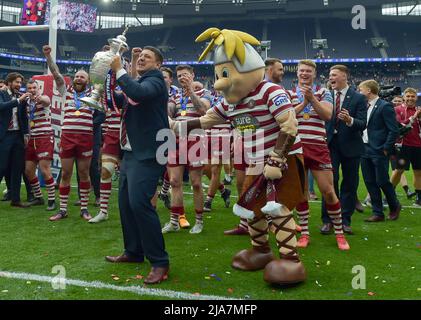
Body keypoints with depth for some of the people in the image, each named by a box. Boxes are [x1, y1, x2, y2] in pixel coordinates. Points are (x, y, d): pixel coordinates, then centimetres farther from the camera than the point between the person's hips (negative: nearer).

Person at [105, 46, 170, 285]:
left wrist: (119, 70, -17)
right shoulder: (138, 82, 21)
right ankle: (134, 252, 27)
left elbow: (139, 93, -29)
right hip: (131, 151, 10)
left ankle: (160, 261, -9)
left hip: (147, 154, -10)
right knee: (126, 202, 13)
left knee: (139, 202, -18)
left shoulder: (155, 81, -7)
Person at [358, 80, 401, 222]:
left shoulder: (385, 106, -9)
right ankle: (378, 213, 17)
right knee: (370, 182, 8)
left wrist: (386, 149, -14)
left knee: (382, 181, 0)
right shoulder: (365, 107, 12)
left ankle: (394, 206, 26)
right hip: (365, 150, 7)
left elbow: (394, 130, -12)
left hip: (379, 151, -7)